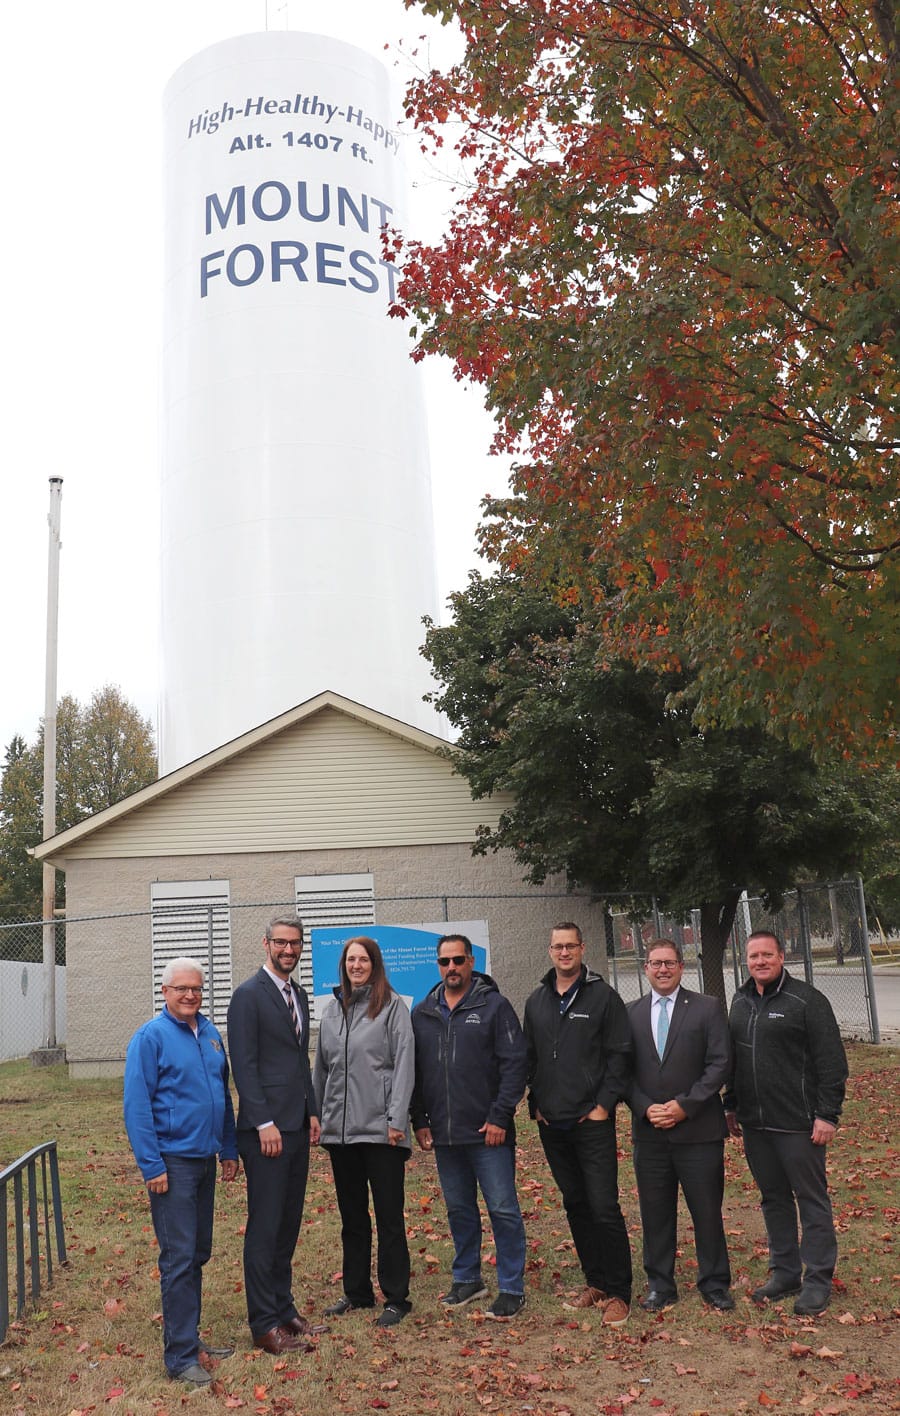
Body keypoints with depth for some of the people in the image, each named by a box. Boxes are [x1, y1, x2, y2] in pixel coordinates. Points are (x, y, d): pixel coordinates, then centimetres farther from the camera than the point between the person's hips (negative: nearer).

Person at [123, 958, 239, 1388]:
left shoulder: (210, 1034, 9)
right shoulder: (151, 1037, -11)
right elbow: (136, 1106, -13)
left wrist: (229, 1150, 13)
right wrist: (152, 1166, -16)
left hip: (205, 1161, 7)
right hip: (172, 1162, -7)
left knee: (198, 1254, 14)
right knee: (179, 1259, -4)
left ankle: (190, 1337, 27)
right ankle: (180, 1357, 4)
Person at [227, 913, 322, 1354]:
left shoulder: (299, 996, 16)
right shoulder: (248, 995, -10)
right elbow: (244, 1065, -14)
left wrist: (312, 1111, 14)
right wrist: (264, 1123, -17)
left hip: (297, 1127, 8)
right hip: (266, 1129, -8)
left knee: (288, 1223, 14)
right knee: (264, 1226, -2)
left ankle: (283, 1306, 25)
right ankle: (265, 1324, 6)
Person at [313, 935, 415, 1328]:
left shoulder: (392, 1006, -5)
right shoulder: (332, 1009, 10)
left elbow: (403, 1063, -9)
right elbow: (321, 1067, 16)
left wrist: (397, 1119, -14)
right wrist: (316, 1116, 13)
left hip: (380, 1129, -5)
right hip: (340, 1129, 5)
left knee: (389, 1215, 2)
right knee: (351, 1215, 15)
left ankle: (396, 1297, 13)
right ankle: (357, 1292, 27)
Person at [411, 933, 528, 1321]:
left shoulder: (494, 1005, -5)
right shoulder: (422, 1013, 9)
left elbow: (514, 1063, -8)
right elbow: (414, 1071, 13)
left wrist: (500, 1117, -13)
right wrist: (419, 1121, 7)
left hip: (488, 1131, -4)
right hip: (443, 1133, 5)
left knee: (503, 1209, -1)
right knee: (459, 1209, 15)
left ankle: (512, 1288, 10)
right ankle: (467, 1279, 30)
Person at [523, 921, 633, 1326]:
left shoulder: (603, 996, -4)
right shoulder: (536, 1001, 10)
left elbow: (619, 1053, -6)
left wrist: (604, 1104, -11)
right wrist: (536, 1102, 7)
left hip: (592, 1122, -5)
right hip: (552, 1124, 5)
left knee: (604, 1208, -6)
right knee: (575, 1205, 13)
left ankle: (618, 1293, 4)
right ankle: (595, 1282, 24)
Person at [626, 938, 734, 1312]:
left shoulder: (707, 1008, 0)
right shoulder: (631, 1014, 7)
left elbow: (720, 1064, -6)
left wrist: (685, 1105, -13)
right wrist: (645, 1108, -9)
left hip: (699, 1130, -2)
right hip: (649, 1131, 2)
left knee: (707, 1211, 6)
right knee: (655, 1212, 8)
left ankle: (715, 1284, 21)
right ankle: (660, 1286, 22)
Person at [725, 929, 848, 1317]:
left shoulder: (807, 1000, -10)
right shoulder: (740, 1001, 9)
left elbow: (832, 1062, -11)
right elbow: (731, 1058, 17)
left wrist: (827, 1115, -13)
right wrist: (731, 1106, 16)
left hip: (797, 1123, -6)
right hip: (754, 1124, 6)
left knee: (812, 1199, 4)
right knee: (773, 1199, 14)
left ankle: (817, 1281, 15)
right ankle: (785, 1273, 27)